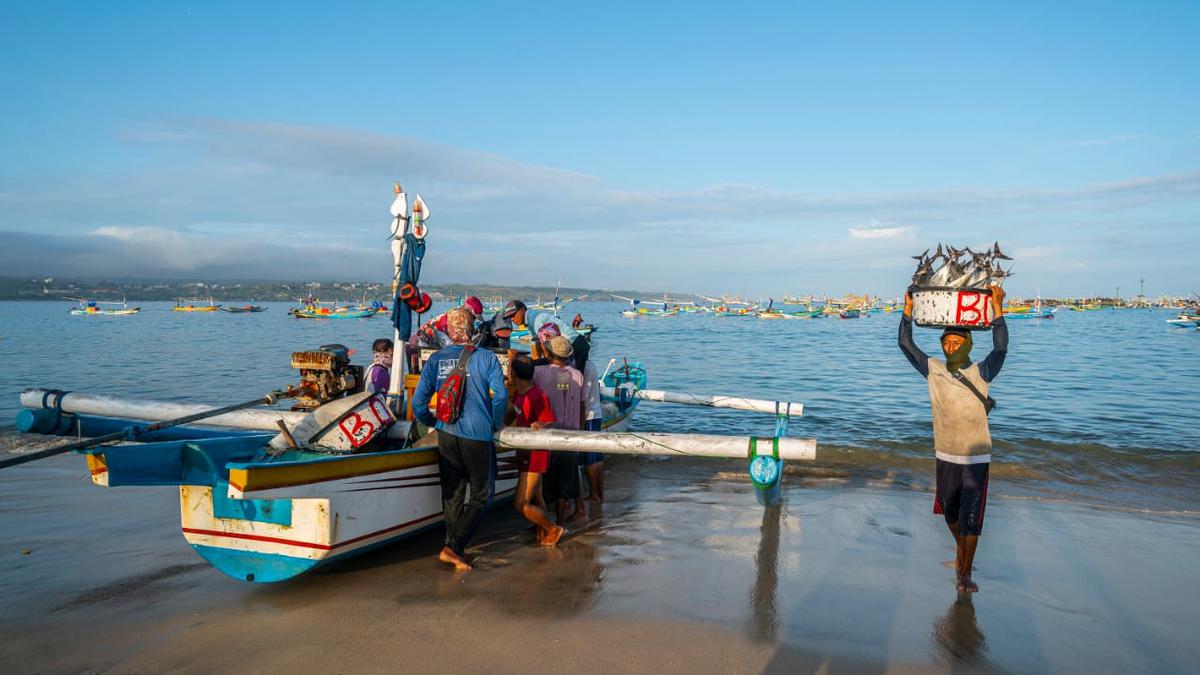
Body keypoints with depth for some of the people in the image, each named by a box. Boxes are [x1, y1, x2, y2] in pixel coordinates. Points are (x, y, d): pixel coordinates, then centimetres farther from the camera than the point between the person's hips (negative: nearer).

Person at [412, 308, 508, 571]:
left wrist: (432, 422, 20)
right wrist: (496, 424, 4)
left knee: (452, 494, 15)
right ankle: (453, 547, -1)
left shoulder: (436, 359, 3)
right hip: (479, 436, -3)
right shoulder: (486, 358, -5)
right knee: (481, 495, 9)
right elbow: (500, 396, -14)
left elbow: (418, 402, 2)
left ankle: (455, 550, 20)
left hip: (447, 435, 3)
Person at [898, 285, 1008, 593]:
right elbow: (906, 344, -6)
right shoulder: (934, 370, -2)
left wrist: (997, 308, -30)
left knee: (971, 518, -2)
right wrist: (908, 308, -11)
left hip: (976, 458, -3)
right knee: (950, 513, 20)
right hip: (945, 456, 3)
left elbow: (1000, 348, -26)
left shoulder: (981, 373, -10)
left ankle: (966, 573, 12)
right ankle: (960, 546, 49)